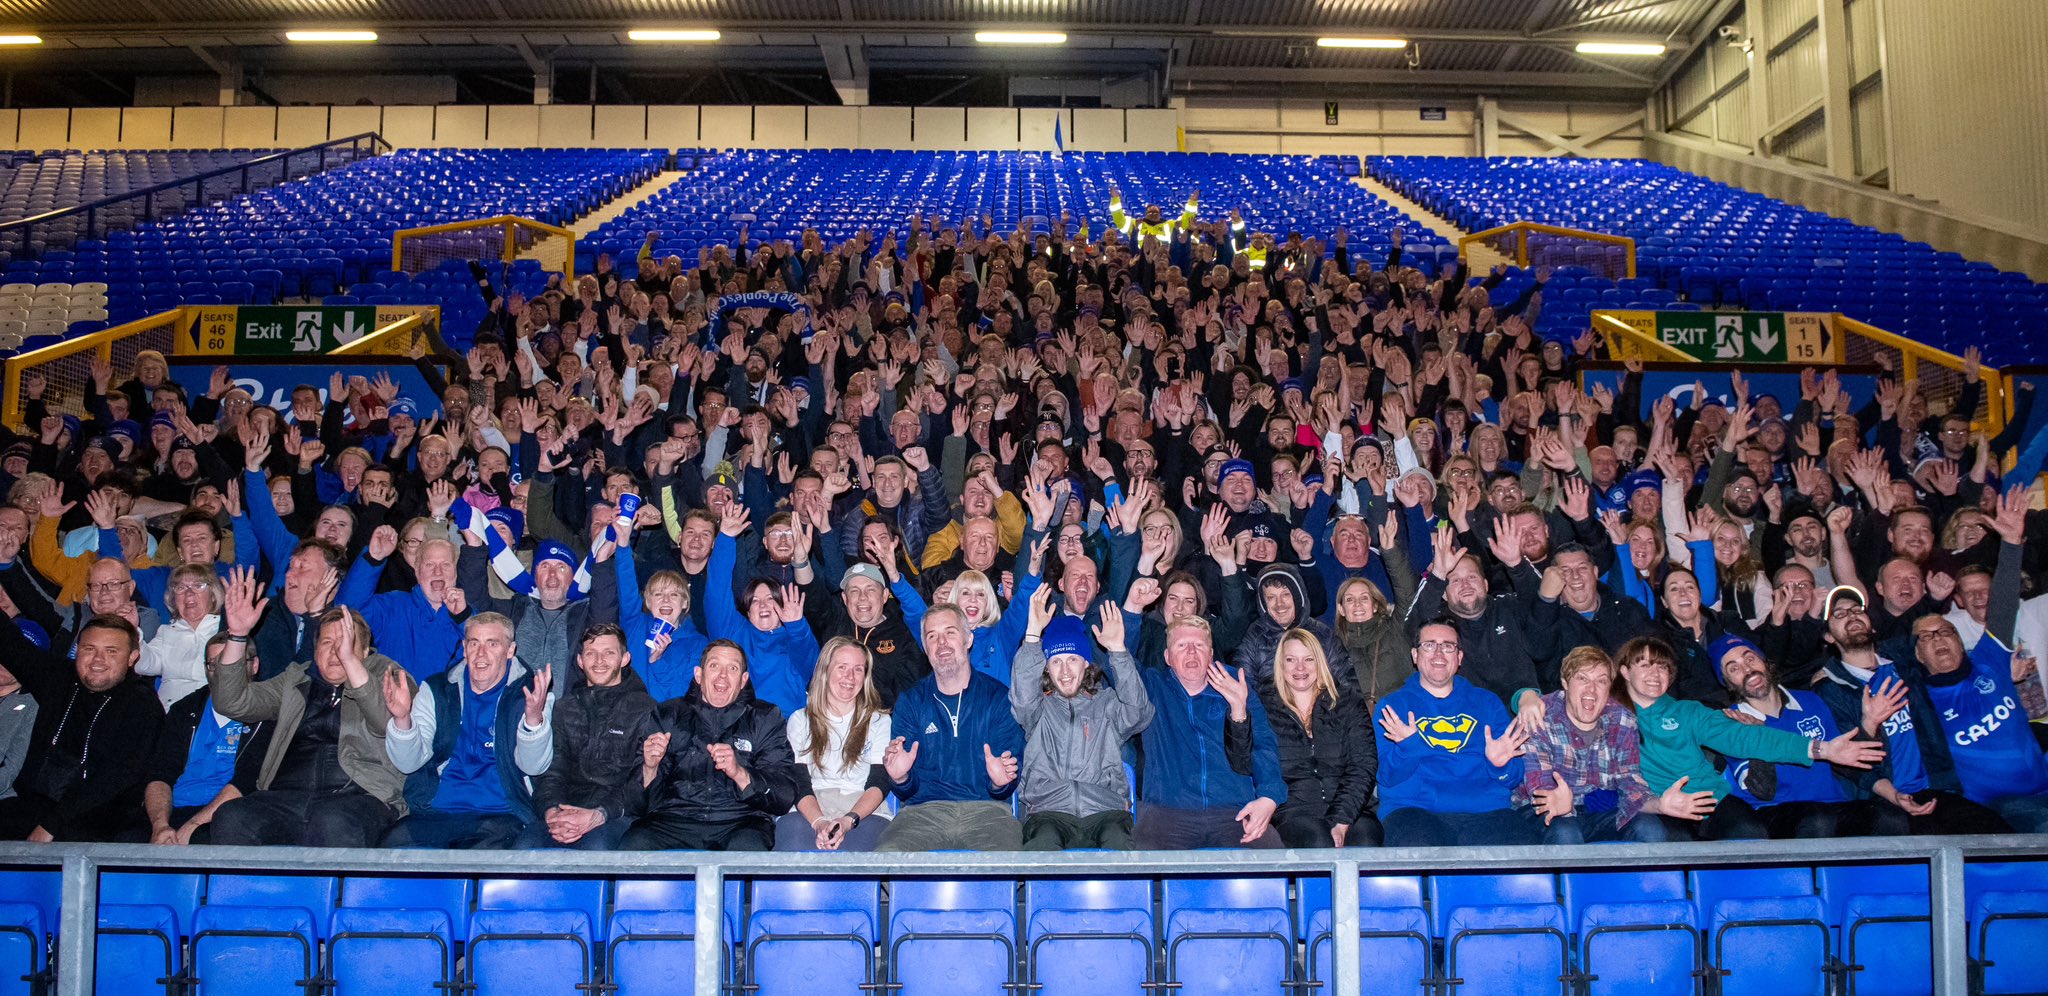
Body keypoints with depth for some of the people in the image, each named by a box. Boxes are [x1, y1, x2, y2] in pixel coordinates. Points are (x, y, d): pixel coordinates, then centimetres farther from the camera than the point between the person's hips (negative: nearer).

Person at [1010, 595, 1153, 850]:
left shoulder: (1107, 704, 21)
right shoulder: (1040, 708, 20)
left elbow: (1137, 713, -1)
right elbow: (1022, 699, -4)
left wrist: (1118, 650, -10)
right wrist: (1033, 634, -14)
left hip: (1106, 811, 1)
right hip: (1049, 811, -1)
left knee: (1117, 839, -35)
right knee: (1044, 840, -37)